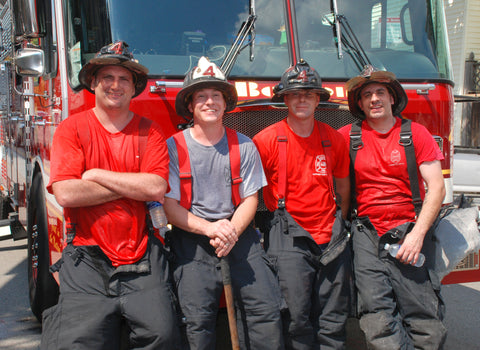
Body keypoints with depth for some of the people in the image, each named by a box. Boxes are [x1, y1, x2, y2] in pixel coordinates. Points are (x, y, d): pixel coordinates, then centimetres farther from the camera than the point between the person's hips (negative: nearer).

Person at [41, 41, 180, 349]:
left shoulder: (149, 131, 8)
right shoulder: (72, 129, 3)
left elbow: (156, 188, -7)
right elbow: (66, 194, -10)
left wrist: (96, 175, -6)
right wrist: (134, 185, -7)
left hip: (143, 258, 1)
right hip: (88, 258, -1)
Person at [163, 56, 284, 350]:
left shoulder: (244, 146, 8)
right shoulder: (174, 147, 1)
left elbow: (250, 199, 7)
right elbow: (170, 206, -2)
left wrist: (232, 232, -12)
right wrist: (210, 228, -17)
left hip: (238, 233, 2)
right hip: (191, 238, -2)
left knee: (267, 308, -11)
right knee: (197, 319, -15)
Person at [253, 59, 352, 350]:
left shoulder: (334, 139, 8)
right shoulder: (267, 140, -4)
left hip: (331, 238, 4)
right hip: (289, 238, -3)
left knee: (334, 319, 7)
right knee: (297, 317, -5)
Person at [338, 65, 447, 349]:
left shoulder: (416, 133, 6)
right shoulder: (348, 137, 8)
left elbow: (436, 188, 1)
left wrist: (417, 234, -10)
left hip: (406, 233, 0)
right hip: (366, 234, 0)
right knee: (379, 323, -11)